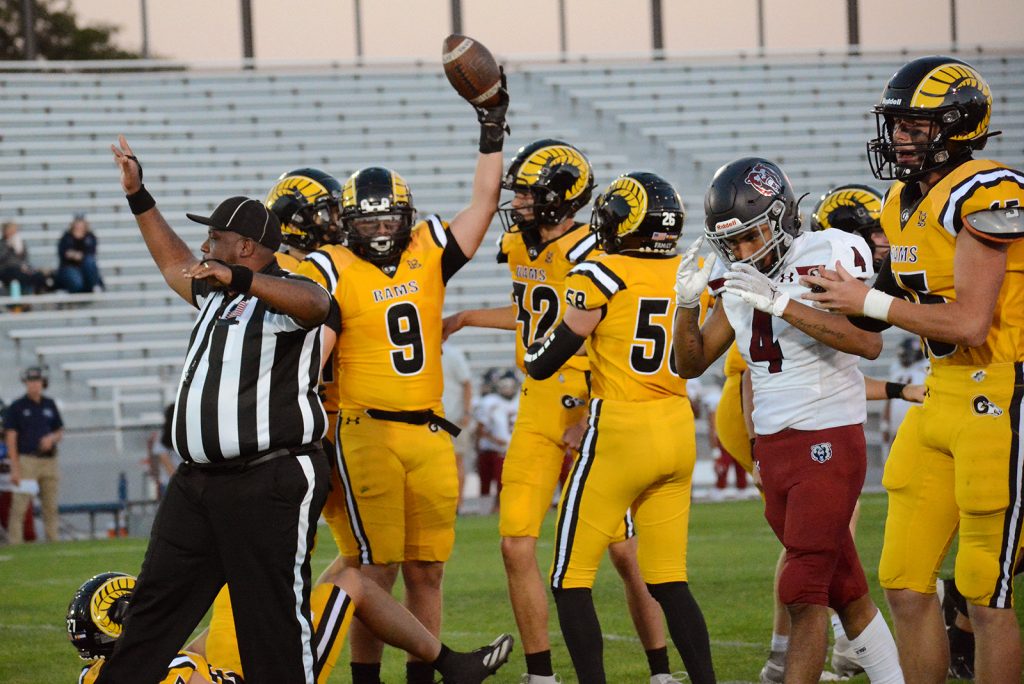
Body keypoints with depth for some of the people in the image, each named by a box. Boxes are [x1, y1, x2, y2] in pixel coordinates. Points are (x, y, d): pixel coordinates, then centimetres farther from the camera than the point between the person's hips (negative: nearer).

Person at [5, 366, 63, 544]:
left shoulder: (50, 405, 13)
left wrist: (52, 438, -6)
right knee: (20, 505, -9)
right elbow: (11, 438, -4)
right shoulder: (17, 407, 0)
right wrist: (15, 468, -11)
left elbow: (60, 432, 19)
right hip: (26, 460, -4)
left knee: (51, 507, 5)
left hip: (49, 461, 4)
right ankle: (15, 544, -9)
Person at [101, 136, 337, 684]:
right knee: (154, 603, 11)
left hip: (270, 484, -9)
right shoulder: (217, 295, 20)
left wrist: (236, 279, -44)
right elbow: (176, 265, 38)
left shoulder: (283, 297, -8)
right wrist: (137, 196, 37)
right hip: (199, 481, 9)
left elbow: (313, 303, -31)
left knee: (273, 616, -7)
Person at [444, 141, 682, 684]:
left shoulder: (591, 258, -17)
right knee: (517, 547, 0)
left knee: (625, 553, -1)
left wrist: (588, 421, -19)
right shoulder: (518, 245, 8)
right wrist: (464, 319, 27)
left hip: (591, 416, -7)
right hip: (536, 415, 7)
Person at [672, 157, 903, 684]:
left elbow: (869, 343, -28)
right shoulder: (738, 282, 8)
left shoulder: (825, 258, -13)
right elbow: (691, 363, 13)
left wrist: (782, 303, -33)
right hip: (772, 446, 7)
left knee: (803, 593, -11)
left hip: (828, 442, -7)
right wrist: (686, 303, -7)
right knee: (844, 591, 12)